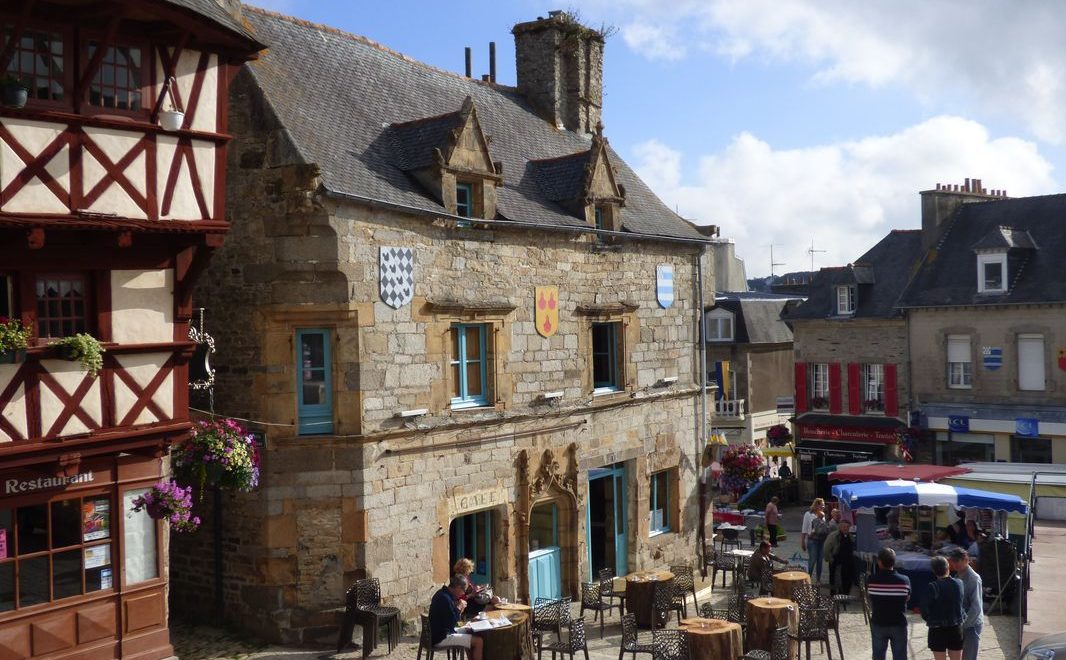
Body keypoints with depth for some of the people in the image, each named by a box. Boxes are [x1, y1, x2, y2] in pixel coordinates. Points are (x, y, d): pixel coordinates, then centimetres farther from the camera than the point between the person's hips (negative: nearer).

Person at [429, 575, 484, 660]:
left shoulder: (442, 594, 8)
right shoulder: (445, 599, -24)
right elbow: (451, 622, -24)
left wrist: (459, 608, 1)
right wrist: (459, 608, -12)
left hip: (437, 633, 11)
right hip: (441, 638, -11)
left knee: (470, 635, 23)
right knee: (478, 641, -12)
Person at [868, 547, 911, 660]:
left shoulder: (871, 580, -14)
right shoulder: (904, 580, -12)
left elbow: (870, 598, 0)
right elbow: (907, 598, 3)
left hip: (878, 623, 0)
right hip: (899, 624, 0)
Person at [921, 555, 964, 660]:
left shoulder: (933, 587, -16)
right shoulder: (959, 583, -6)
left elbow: (925, 609, -13)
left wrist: (930, 620, 7)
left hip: (938, 630, -3)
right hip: (956, 628, 3)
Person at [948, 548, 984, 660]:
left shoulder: (974, 579, -17)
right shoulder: (958, 577, 6)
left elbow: (976, 607, -20)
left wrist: (964, 624, -19)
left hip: (971, 625, -7)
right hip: (960, 624, 7)